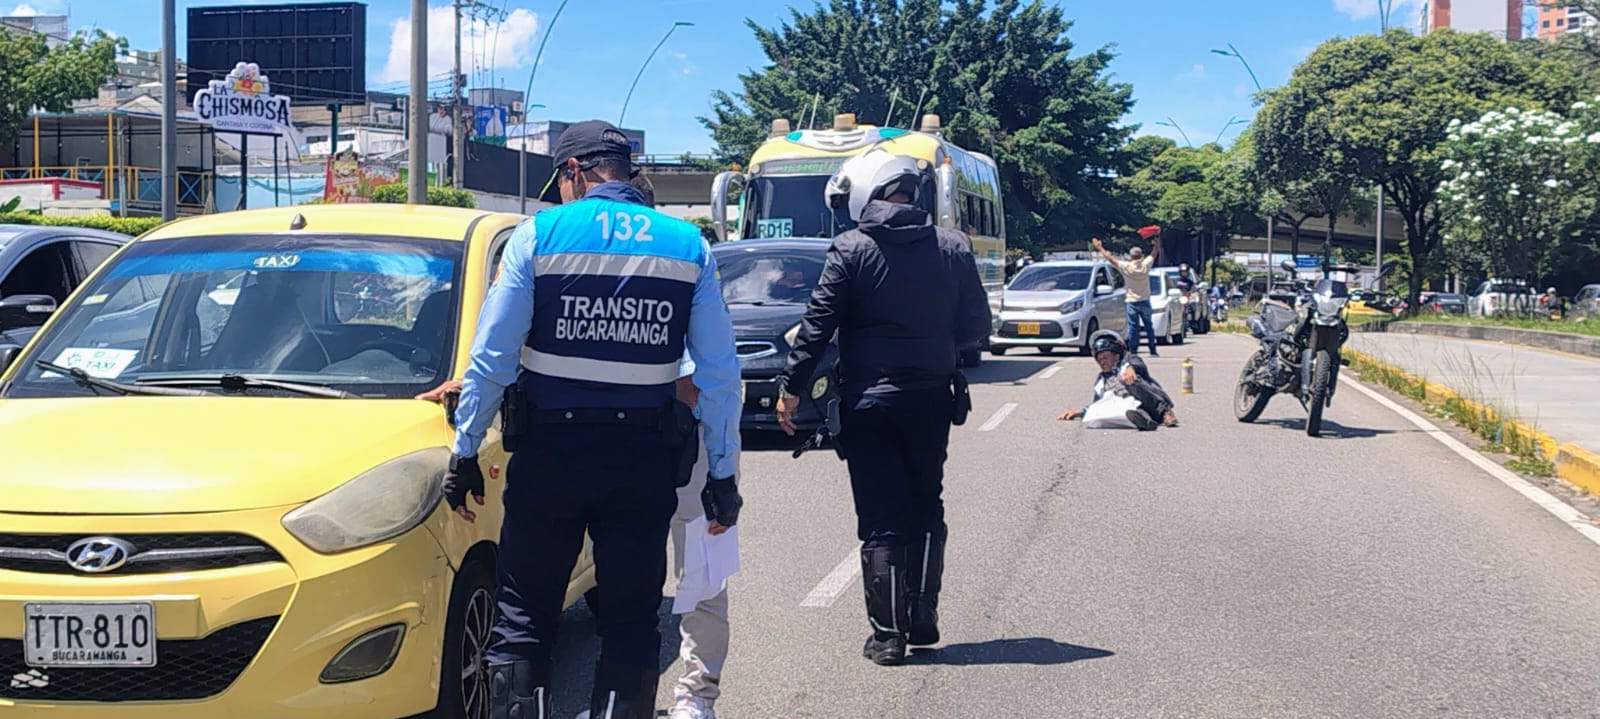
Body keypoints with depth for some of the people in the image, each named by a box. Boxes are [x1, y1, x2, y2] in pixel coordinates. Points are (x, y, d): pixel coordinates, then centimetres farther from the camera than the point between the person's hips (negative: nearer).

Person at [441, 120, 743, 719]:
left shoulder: (539, 235, -3)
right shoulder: (689, 246, 5)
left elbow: (491, 359, -5)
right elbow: (719, 374, 3)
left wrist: (464, 450, 2)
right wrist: (721, 473, 8)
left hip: (550, 451, -2)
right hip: (646, 459, 2)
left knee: (522, 617, 7)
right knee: (632, 620, 9)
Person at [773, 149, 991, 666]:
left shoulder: (852, 250, -10)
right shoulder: (953, 248, 1)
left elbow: (818, 326, -10)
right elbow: (976, 327, 5)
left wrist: (790, 389, -2)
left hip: (869, 402, -3)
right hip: (931, 400, 3)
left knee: (881, 518, 2)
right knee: (926, 509, 18)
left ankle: (888, 633, 2)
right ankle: (923, 619, 19)